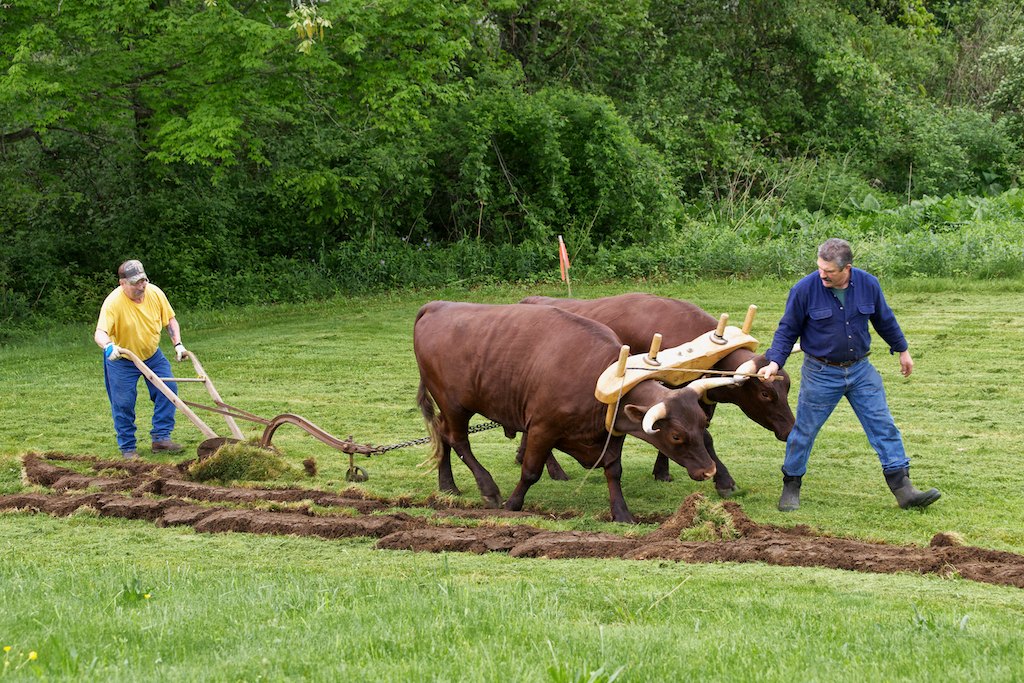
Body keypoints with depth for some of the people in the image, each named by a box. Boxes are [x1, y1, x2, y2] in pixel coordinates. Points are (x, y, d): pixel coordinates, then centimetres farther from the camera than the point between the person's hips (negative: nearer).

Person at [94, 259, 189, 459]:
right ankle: (128, 447, 12)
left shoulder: (155, 293, -13)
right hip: (122, 361, -4)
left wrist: (178, 344, -7)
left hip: (153, 356, 4)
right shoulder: (114, 302, -28)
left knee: (168, 390, -6)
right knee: (123, 404, -2)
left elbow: (170, 320, 4)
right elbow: (100, 333, -39)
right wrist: (109, 346, -61)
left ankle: (161, 437, 2)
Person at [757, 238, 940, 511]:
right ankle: (791, 488, 24)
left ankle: (903, 488, 0)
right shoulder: (804, 290, -15)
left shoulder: (868, 284, -7)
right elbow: (787, 331, -4)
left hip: (860, 370, 2)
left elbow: (884, 319, 11)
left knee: (884, 427, -2)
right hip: (820, 373, -2)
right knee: (804, 432, 6)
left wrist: (902, 349, 22)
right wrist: (774, 362, -16)